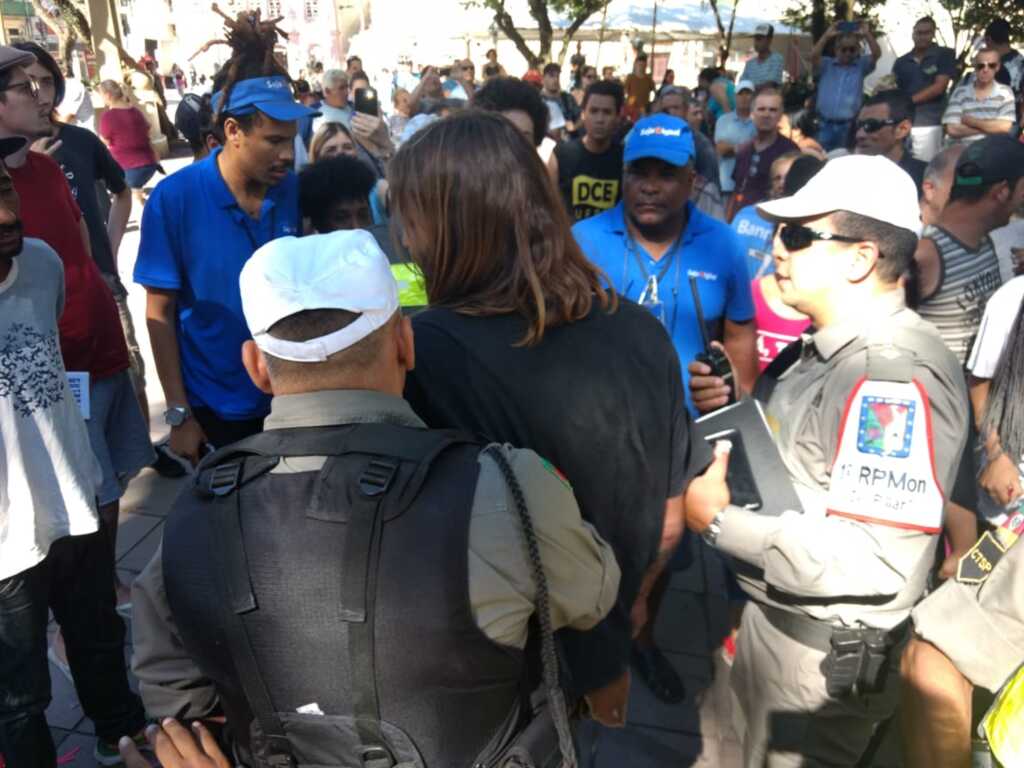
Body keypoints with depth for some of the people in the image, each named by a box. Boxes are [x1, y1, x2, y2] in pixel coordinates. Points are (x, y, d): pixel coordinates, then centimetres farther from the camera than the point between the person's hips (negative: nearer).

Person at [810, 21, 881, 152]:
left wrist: (867, 34, -14)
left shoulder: (861, 65, 9)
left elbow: (876, 54, -6)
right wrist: (827, 35, -13)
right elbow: (814, 55, -8)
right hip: (826, 124, 0)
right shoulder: (827, 65, 9)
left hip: (849, 125, 0)